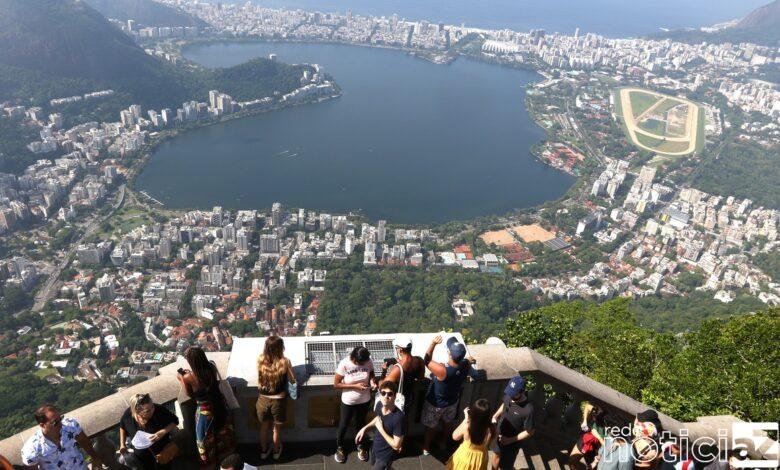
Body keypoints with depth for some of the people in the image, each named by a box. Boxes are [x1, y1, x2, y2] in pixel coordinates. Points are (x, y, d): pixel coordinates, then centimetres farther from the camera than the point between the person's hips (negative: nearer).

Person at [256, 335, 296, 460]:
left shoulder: (260, 360, -16)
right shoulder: (284, 362, -23)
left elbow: (260, 378, 3)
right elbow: (292, 381, -9)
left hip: (263, 399, 2)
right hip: (278, 400, -2)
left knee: (264, 427, 27)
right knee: (277, 428, 24)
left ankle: (264, 451, 47)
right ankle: (276, 451, 45)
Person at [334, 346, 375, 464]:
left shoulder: (368, 362, -18)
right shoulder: (344, 364, -27)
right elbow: (336, 384, -20)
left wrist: (372, 380, -19)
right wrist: (355, 386, -27)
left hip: (365, 400, 2)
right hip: (348, 401, -2)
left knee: (360, 424, 25)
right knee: (344, 425, 19)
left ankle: (361, 446, 50)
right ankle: (339, 447, 46)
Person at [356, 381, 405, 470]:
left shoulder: (398, 417, -35)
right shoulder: (379, 405, -15)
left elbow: (396, 445, -28)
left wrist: (380, 429, -26)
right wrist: (364, 428, 1)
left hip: (386, 455, -7)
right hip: (375, 447, 7)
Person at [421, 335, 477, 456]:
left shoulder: (442, 370, -43)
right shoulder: (466, 365, -27)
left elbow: (427, 360, -26)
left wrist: (433, 343, -26)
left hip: (435, 404, -4)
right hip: (452, 403, 4)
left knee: (431, 427, 24)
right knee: (447, 424, 32)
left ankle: (426, 447, 47)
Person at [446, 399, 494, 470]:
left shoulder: (466, 426, -33)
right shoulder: (490, 429, -30)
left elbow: (455, 437, -11)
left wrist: (466, 419, -13)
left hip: (465, 456, -1)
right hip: (480, 458, 1)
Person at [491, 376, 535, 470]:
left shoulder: (528, 409, -34)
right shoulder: (509, 395, -18)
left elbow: (529, 432, -22)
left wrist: (511, 440, -22)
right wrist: (495, 416, -5)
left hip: (511, 443, -5)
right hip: (499, 434, 5)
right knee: (496, 455, 30)